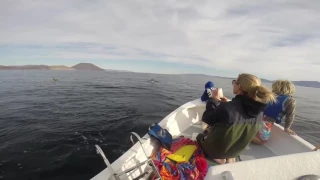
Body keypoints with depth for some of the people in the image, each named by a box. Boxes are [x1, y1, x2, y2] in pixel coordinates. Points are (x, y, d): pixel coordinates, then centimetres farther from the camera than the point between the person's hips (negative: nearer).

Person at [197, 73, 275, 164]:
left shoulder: (226, 108, -37)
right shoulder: (258, 111, -17)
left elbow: (207, 118, -18)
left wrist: (213, 99, -10)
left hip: (216, 149, -6)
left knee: (200, 136, 26)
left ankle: (218, 158, 8)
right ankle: (230, 157, 22)